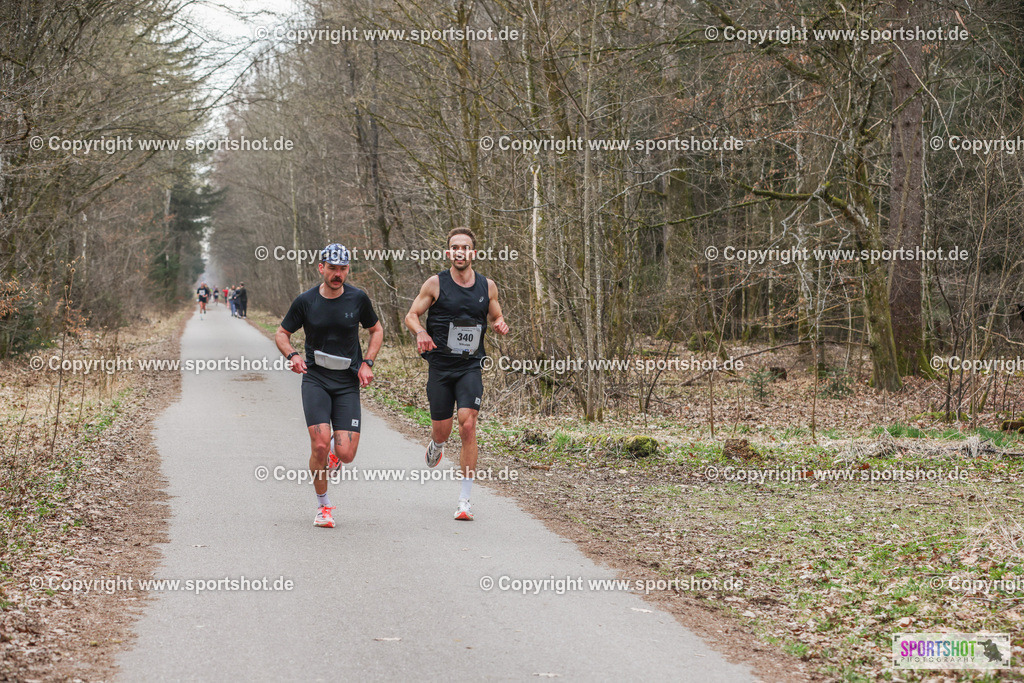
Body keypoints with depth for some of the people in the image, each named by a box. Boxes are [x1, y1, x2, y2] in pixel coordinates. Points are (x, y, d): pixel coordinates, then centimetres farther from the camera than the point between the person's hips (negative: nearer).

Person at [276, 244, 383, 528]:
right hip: (315, 379, -1)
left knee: (346, 455, -9)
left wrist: (367, 363, 0)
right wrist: (292, 355, -11)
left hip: (348, 382, 1)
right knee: (320, 444, -18)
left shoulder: (358, 298, -1)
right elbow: (282, 333, 10)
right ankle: (323, 505, 4)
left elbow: (376, 330, 14)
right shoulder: (305, 301, -3)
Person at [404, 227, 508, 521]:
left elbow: (496, 318, 18)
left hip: (470, 367, 0)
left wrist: (499, 325, -6)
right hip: (440, 366, 0)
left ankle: (464, 500, -10)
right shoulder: (436, 284, -2)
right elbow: (411, 315, 2)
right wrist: (421, 332, -20)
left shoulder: (487, 286, 5)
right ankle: (436, 446, 47)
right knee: (442, 430, 5)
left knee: (468, 425, -15)